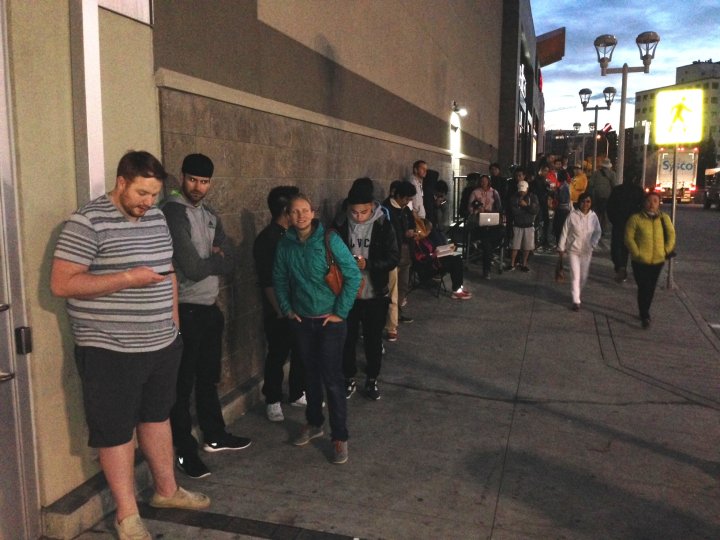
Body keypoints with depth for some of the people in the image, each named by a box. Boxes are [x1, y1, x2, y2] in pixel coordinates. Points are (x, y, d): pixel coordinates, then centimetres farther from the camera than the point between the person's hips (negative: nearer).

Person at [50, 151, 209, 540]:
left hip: (162, 345, 7)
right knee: (116, 431, 7)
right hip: (110, 351, -7)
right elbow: (61, 284, -18)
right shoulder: (87, 222, -15)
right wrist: (128, 278, -24)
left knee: (157, 417, 20)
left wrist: (174, 325, 13)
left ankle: (167, 490, 38)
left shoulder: (156, 217, 8)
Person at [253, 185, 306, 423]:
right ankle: (273, 401, 23)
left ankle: (296, 394, 33)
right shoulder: (266, 240, -15)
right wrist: (281, 311, -15)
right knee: (277, 356, 6)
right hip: (279, 312, -7)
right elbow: (267, 282, -16)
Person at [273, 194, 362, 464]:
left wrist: (341, 312, -11)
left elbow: (353, 275, -12)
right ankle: (314, 424, 35)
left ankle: (340, 437, 10)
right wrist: (287, 308, 4)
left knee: (332, 378, -2)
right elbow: (279, 279, 11)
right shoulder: (285, 244, -3)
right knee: (310, 374, 16)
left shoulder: (329, 240, -14)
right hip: (301, 321, 4)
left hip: (330, 320, -4)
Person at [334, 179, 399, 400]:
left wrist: (368, 264, -24)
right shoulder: (340, 226, -6)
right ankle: (349, 379, 31)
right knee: (348, 338, 12)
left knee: (373, 339, 13)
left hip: (375, 294, -1)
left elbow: (394, 258, -10)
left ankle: (372, 379, 32)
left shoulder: (383, 226, -9)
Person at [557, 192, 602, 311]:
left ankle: (578, 294, 35)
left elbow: (598, 232, 7)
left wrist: (593, 244, -8)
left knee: (583, 276, 11)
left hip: (586, 251, 3)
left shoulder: (593, 216, -5)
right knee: (575, 275, -7)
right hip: (573, 249, -3)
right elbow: (565, 232, -7)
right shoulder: (573, 215, -13)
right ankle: (576, 301, -1)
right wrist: (561, 248, -4)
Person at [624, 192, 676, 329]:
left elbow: (671, 235, 7)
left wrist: (666, 251, -5)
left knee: (651, 288, 16)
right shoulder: (635, 218, -8)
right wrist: (637, 254, -15)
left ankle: (645, 312, 34)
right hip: (640, 261, -4)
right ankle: (645, 317, 1)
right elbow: (629, 237, -9)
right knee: (644, 288, -6)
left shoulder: (664, 218, 4)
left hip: (658, 260, 4)